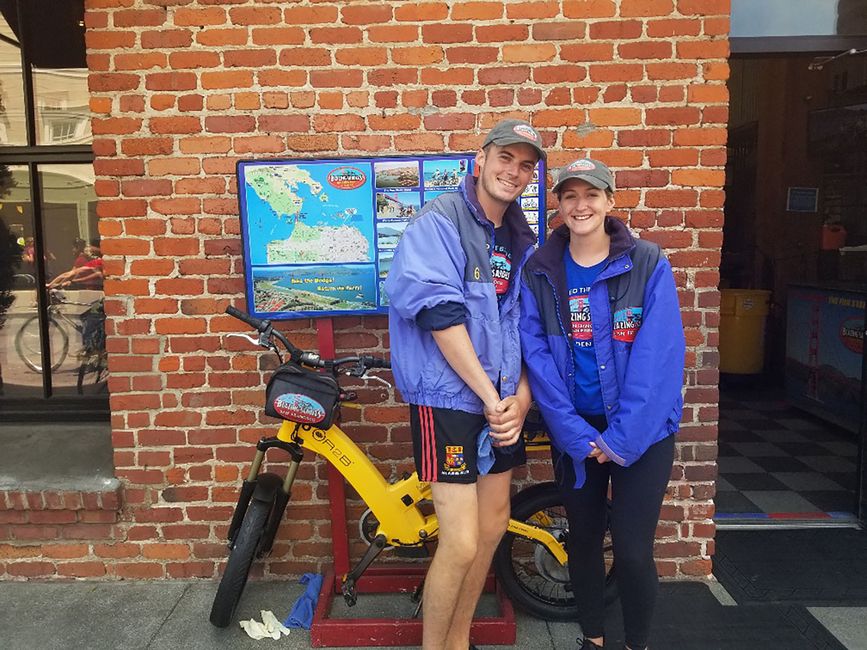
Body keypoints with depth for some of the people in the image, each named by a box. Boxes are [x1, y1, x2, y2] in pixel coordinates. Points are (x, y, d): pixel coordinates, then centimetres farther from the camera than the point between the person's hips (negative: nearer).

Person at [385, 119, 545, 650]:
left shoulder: (521, 241, 11)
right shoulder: (439, 222, -10)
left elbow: (525, 328, 10)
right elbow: (440, 314, -19)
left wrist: (520, 399, -3)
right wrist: (490, 396, -17)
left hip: (502, 401, 8)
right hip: (449, 397, -8)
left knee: (494, 523, 16)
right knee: (462, 542, -8)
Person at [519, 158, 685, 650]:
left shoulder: (649, 264, -8)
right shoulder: (540, 272, -3)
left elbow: (659, 357, -12)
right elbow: (537, 356, -6)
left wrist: (621, 438, -15)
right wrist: (577, 435, -12)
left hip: (641, 430, -2)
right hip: (575, 431, 2)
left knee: (633, 551, -1)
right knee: (583, 539, 14)